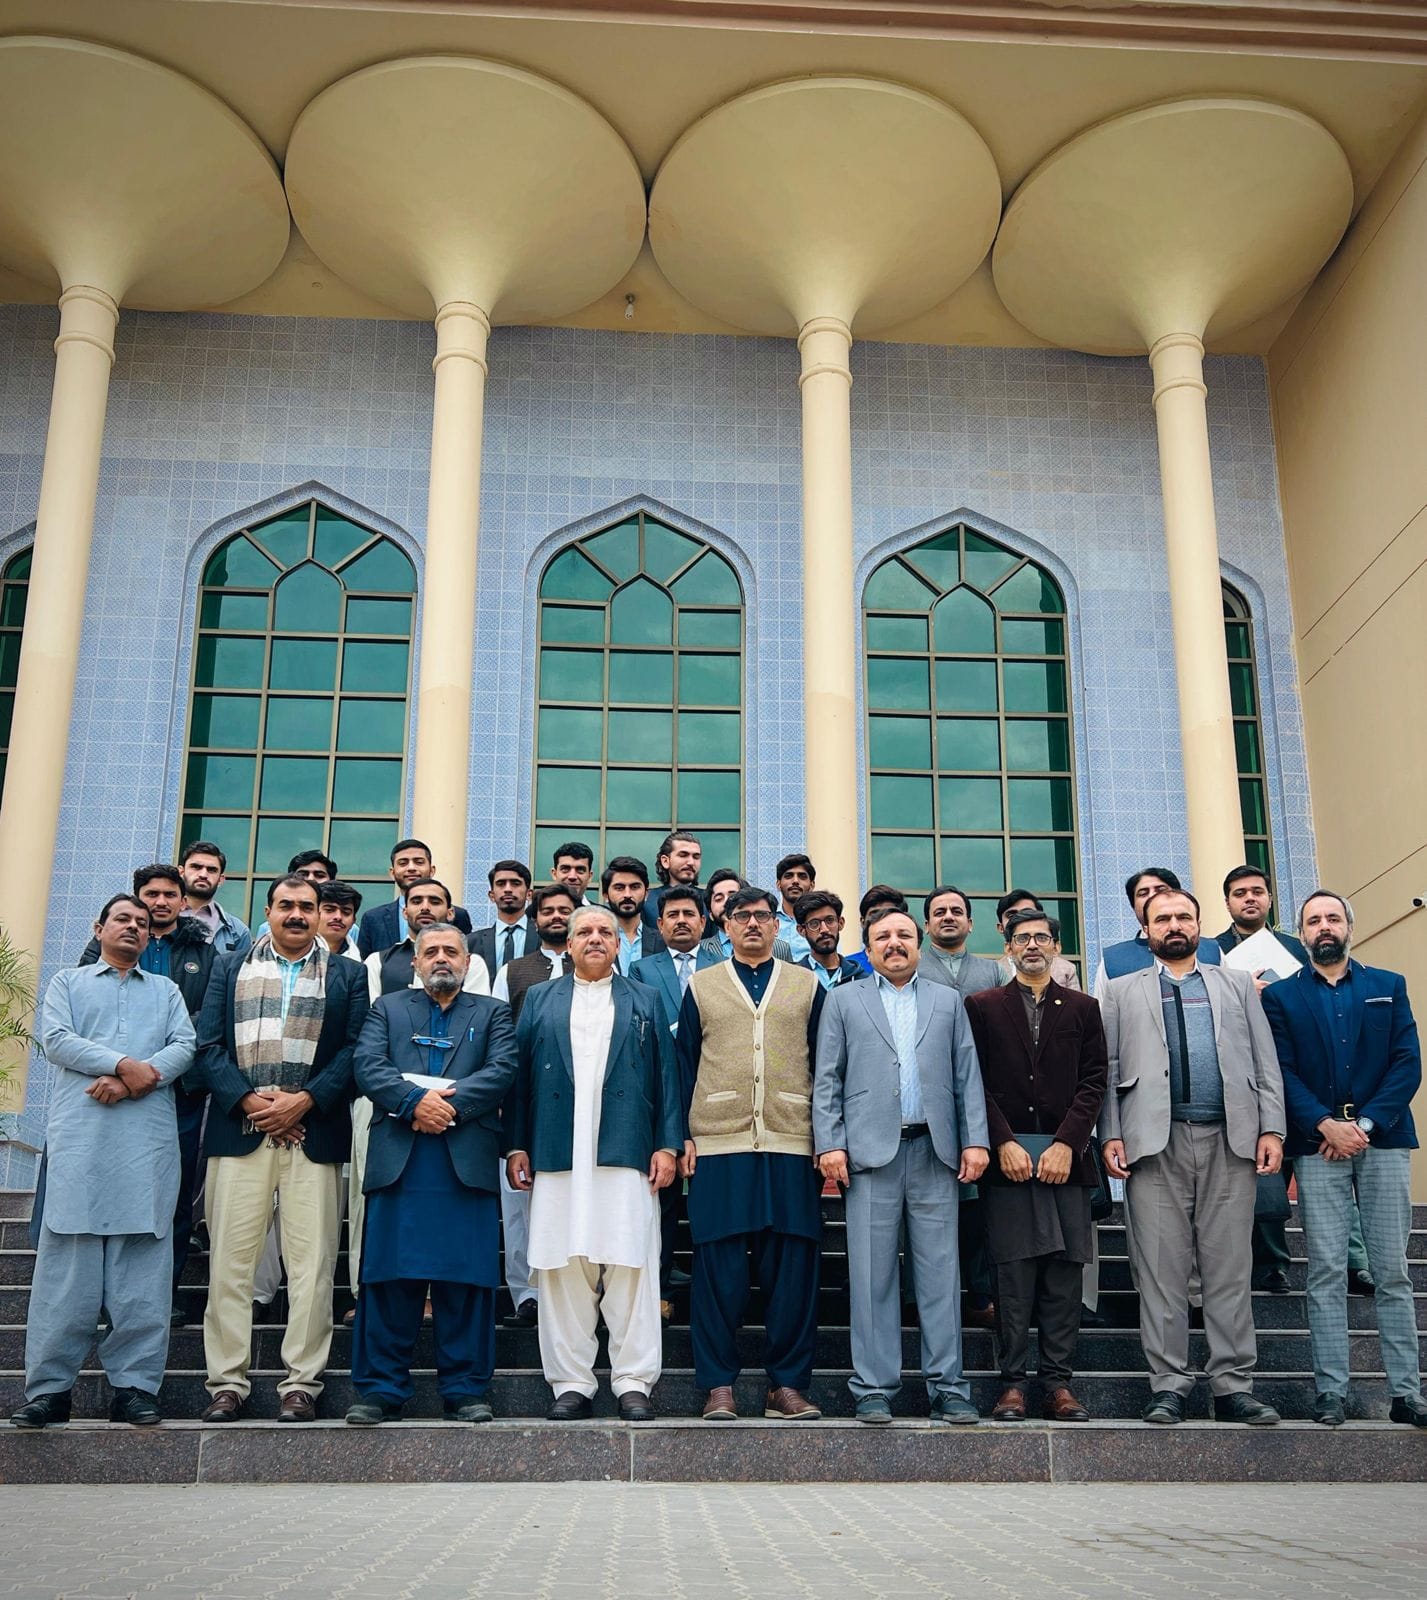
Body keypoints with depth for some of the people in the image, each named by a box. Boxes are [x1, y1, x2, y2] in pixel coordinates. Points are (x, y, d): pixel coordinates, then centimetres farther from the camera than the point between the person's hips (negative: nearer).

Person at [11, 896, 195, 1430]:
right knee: (68, 1259, -5)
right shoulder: (68, 982, 19)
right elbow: (56, 1039, 1)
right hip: (80, 1135, -1)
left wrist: (133, 1081, -11)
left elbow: (184, 1047, 6)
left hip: (149, 1140, 1)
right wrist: (124, 1063, -12)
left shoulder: (166, 991, 22)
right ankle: (49, 1386, 0)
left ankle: (134, 1384, -1)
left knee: (143, 1261, -3)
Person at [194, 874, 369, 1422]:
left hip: (314, 1133, -1)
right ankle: (227, 1381, 9)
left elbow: (354, 1052, 2)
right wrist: (248, 1100, -8)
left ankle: (302, 1382, 5)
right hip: (239, 1130, 1)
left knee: (311, 1263, -2)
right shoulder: (231, 969, 16)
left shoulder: (347, 975, 12)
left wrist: (304, 1101, -10)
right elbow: (208, 1045, 6)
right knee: (230, 1261, 1)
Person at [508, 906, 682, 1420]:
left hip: (627, 1157, -1)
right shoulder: (539, 1001, 16)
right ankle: (572, 1384, 9)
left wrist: (667, 1145, -2)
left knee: (631, 1268, -3)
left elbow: (666, 1076, 8)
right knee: (562, 1270, 1)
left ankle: (634, 1383, 5)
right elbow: (521, 1076, 10)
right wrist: (518, 1146, 1)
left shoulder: (646, 1002, 15)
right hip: (557, 1159, 1)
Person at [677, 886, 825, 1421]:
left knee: (792, 1266, 1)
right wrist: (683, 1137, 2)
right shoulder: (701, 986, 13)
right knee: (719, 1266, -1)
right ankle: (718, 1385, 9)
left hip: (792, 1147, 1)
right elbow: (684, 1065, 10)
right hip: (719, 1146, 0)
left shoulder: (807, 986, 13)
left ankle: (787, 1383, 11)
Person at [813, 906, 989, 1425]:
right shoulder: (844, 1000, 12)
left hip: (935, 1151, 1)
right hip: (871, 1151, -1)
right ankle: (874, 1391, 6)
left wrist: (976, 1140, 0)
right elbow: (827, 1079, 6)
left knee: (940, 1273, 2)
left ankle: (947, 1388, 8)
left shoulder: (948, 1001, 16)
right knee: (872, 1275, 0)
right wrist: (829, 1144, -4)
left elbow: (967, 1076, 11)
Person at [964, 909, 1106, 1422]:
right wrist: (1004, 1143, -9)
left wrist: (1066, 1144, -7)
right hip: (1007, 1154, -1)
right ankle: (1013, 1384, 2)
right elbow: (976, 1083, 3)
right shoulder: (983, 1006, 10)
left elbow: (1094, 1081, 5)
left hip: (1066, 1156, 2)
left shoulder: (1082, 1009, 13)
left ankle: (1059, 1384, 7)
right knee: (1013, 1273, -3)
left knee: (1065, 1272, 1)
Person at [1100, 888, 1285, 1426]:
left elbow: (1265, 1062, 11)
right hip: (1155, 1141, -1)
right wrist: (1111, 1135, -3)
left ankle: (1233, 1386, 8)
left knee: (1230, 1268, 2)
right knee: (1161, 1269, -1)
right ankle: (1168, 1385, 5)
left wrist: (1271, 1128, 0)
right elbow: (1109, 1068, 8)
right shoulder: (1122, 992, 15)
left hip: (1230, 1139, 1)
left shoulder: (1236, 984, 18)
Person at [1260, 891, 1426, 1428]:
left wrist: (1365, 1125, -9)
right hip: (1317, 1144, -1)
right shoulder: (1281, 996, 10)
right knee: (1326, 1272, -1)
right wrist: (1325, 1124, -13)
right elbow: (1283, 1071, 0)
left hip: (1382, 1140, 1)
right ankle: (1331, 1390, 3)